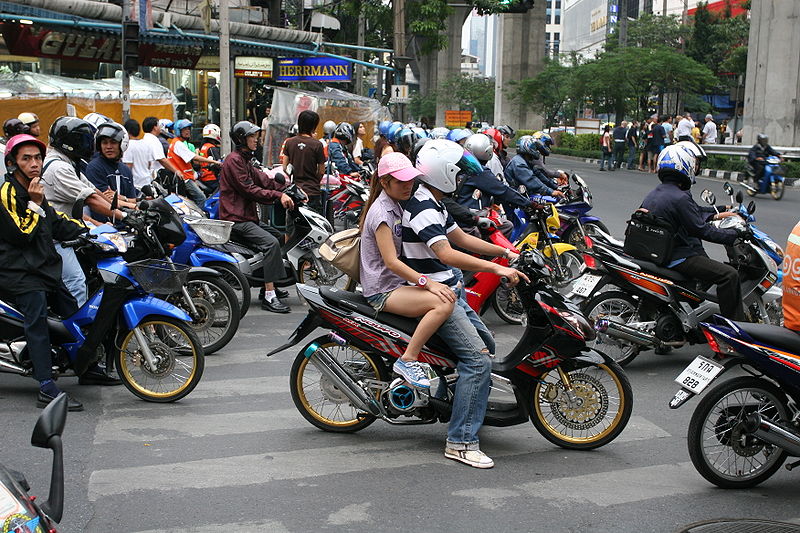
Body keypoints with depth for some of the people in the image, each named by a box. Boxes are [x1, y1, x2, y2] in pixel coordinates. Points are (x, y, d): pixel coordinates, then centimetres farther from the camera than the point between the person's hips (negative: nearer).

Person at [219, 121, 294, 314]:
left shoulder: (245, 160, 21)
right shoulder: (234, 160, -12)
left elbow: (263, 180, 13)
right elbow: (250, 190, -20)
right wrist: (278, 196, -23)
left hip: (248, 216, 11)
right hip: (236, 219, -11)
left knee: (280, 237, 17)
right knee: (271, 242, -26)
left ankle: (273, 284, 22)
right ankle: (269, 297, -29)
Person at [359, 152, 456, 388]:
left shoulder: (396, 206, 15)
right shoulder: (381, 212, -16)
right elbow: (391, 261, -23)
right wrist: (427, 282, -29)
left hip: (399, 281, 10)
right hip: (383, 291, -10)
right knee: (444, 304, -27)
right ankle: (408, 360, -23)